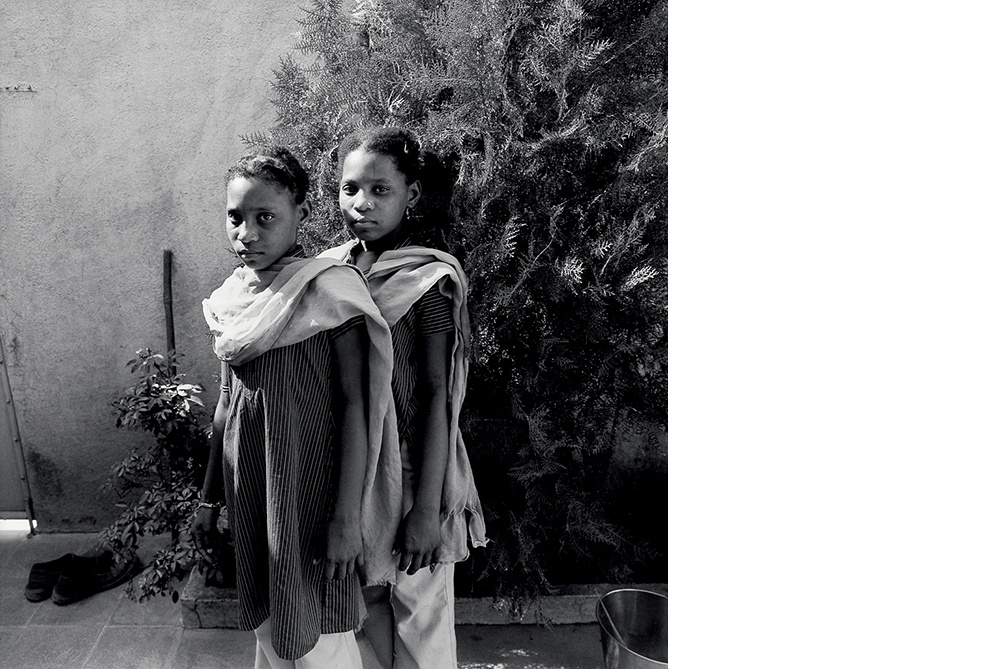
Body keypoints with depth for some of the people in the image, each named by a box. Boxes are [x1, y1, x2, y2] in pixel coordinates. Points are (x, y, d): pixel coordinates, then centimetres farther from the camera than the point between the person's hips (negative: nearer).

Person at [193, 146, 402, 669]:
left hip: (311, 489, -6)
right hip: (249, 492, 6)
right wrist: (209, 497, 17)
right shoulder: (231, 296, 4)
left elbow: (356, 405, -16)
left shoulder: (327, 290, -15)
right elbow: (227, 403, 12)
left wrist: (347, 517, -18)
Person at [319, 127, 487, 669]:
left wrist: (427, 507, -17)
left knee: (418, 613, 11)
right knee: (362, 603, 21)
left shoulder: (430, 279, -15)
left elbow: (436, 395, -17)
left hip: (411, 473, -5)